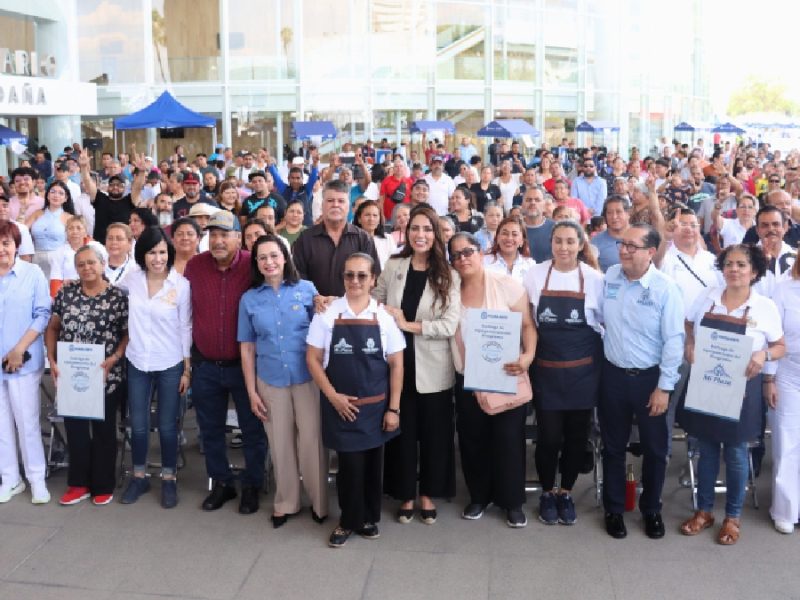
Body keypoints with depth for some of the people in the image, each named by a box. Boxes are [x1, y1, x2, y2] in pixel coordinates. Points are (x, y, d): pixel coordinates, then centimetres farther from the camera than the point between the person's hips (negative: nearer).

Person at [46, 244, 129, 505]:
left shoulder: (118, 296, -7)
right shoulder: (66, 293, 3)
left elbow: (129, 334, -5)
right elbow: (52, 328, 10)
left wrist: (113, 359, -17)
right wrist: (52, 360, 0)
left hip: (105, 376, -3)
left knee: (103, 429, 9)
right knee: (74, 428, 11)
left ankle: (103, 486, 22)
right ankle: (78, 484, 26)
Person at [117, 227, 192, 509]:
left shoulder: (181, 285, -11)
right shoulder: (132, 279, -3)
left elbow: (186, 329, -6)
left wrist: (187, 369, -5)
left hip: (170, 366, -2)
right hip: (137, 363, 3)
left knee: (167, 426, 8)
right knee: (138, 425, 12)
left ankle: (169, 479, 25)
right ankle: (139, 476, 30)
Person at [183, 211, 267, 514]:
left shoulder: (254, 266, -14)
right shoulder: (194, 266, -4)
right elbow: (186, 312, 7)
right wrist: (189, 358, 8)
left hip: (244, 364, -3)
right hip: (205, 366, 3)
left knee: (253, 429, 10)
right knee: (210, 429, 17)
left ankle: (252, 486, 28)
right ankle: (221, 483, 35)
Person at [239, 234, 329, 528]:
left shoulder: (307, 289, -1)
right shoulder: (249, 299, 4)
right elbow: (247, 348, 6)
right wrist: (251, 391, 4)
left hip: (307, 378, -2)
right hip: (271, 381, 2)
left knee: (312, 439, 0)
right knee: (280, 443, 10)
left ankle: (319, 501, 18)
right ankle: (285, 502, 27)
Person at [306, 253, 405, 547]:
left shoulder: (383, 317, -3)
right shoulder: (327, 314, -5)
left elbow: (396, 365, 0)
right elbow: (313, 359, -1)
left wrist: (393, 408, -3)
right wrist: (333, 396, -8)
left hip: (376, 405, 2)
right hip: (341, 406, -1)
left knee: (372, 464, 12)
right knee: (351, 464, 0)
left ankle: (368, 517, 34)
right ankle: (349, 520, 24)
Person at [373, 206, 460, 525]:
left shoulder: (448, 276, -4)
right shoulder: (392, 266, 2)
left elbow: (450, 325, -13)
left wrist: (408, 324, -15)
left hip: (433, 368, -1)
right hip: (399, 364, 1)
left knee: (434, 433, 9)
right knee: (402, 431, 10)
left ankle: (428, 494, 27)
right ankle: (405, 495, 26)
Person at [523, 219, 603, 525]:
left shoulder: (594, 278, -3)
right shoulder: (535, 275, -2)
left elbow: (608, 322, 4)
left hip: (583, 369, 0)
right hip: (546, 368, 0)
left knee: (576, 435, 10)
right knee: (548, 435, 1)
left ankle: (566, 492, 30)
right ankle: (547, 492, 25)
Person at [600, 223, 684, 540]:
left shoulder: (665, 289, -15)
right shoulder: (609, 276, -4)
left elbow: (673, 341, -13)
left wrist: (664, 387, -12)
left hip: (649, 378, -3)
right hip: (613, 374, 3)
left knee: (654, 448, 13)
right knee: (613, 446, 15)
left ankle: (651, 509, 33)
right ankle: (614, 509, 31)